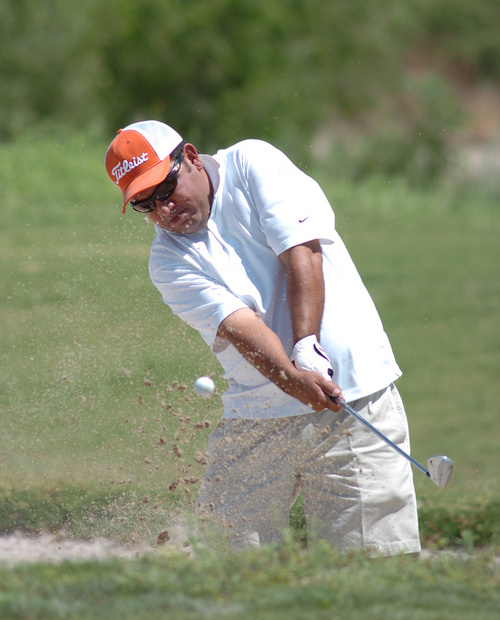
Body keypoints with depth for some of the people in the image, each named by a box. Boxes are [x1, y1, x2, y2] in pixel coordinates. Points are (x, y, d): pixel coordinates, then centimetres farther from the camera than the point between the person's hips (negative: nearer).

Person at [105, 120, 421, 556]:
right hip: (255, 417, 3)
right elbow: (236, 323, -11)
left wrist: (306, 348, -21)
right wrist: (293, 379, -28)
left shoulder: (252, 164, 2)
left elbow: (302, 251, -10)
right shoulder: (169, 260, 4)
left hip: (354, 393, -3)